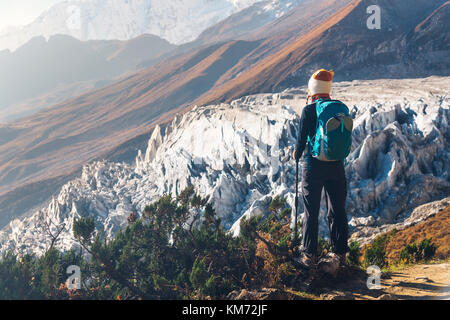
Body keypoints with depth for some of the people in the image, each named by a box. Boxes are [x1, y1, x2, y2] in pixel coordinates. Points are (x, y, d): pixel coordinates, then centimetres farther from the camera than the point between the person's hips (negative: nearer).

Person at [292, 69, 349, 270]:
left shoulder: (309, 110, -10)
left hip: (314, 165, -3)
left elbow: (302, 138, -6)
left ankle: (310, 255, 6)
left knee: (311, 212, 4)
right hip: (336, 166, 3)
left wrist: (296, 155, 12)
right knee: (337, 211, 11)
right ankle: (339, 254, 16)